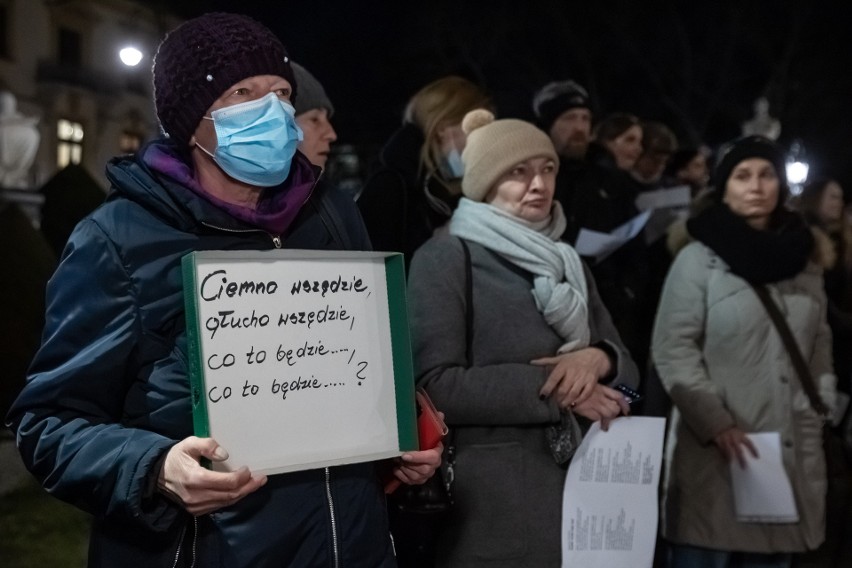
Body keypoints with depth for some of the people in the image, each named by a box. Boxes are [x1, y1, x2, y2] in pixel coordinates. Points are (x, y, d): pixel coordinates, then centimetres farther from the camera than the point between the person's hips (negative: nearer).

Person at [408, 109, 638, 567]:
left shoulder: (565, 262, 16)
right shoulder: (445, 258, -4)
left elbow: (628, 370, 14)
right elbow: (436, 386, -14)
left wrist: (597, 358, -9)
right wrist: (553, 388, -16)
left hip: (580, 487, 6)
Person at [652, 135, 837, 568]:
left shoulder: (804, 264, 15)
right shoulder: (699, 259, 0)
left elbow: (819, 351, 19)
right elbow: (673, 350, -8)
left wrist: (818, 414, 7)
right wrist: (716, 423, -16)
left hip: (791, 455, 5)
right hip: (716, 453, -4)